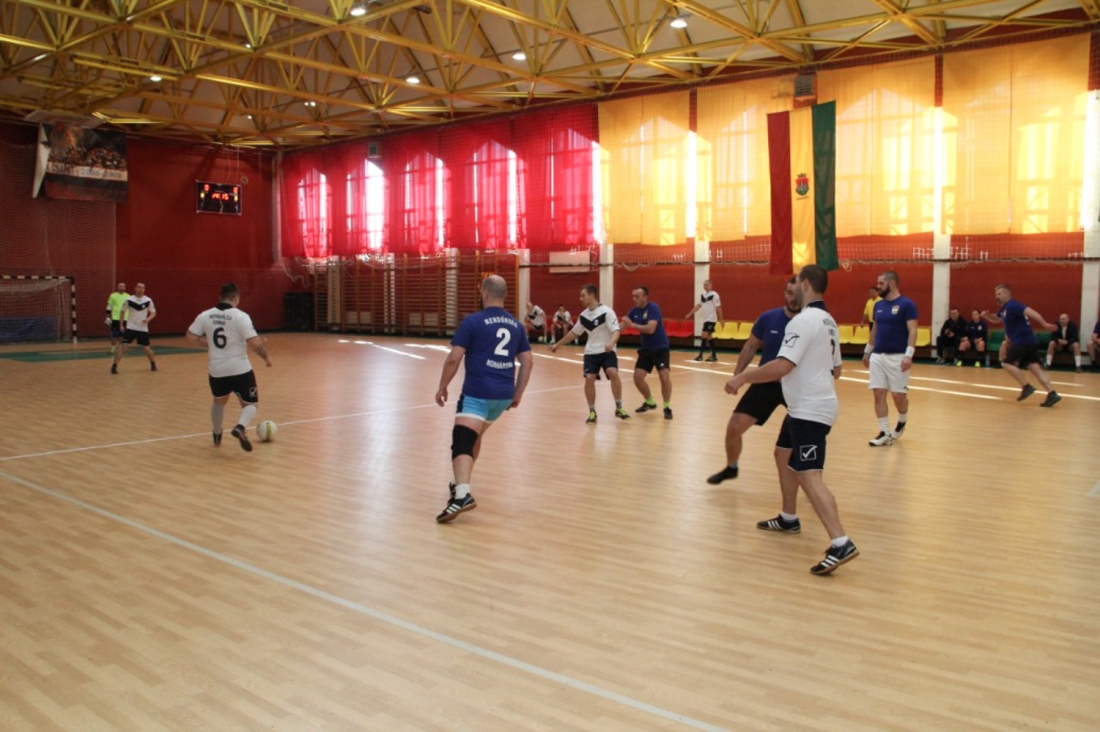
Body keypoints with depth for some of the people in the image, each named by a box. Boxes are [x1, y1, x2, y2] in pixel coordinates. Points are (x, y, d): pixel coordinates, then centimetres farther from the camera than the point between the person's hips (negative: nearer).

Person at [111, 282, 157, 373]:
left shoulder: (148, 300, -5)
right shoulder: (129, 300, -7)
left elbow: (153, 313, 3)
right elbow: (122, 312, 7)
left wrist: (148, 319, -17)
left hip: (143, 329, 1)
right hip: (130, 328, -1)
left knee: (147, 348, 5)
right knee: (124, 347, -11)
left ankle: (153, 363, 30)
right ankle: (114, 366, -5)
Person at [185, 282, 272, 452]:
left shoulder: (205, 316, 1)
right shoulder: (240, 316, -12)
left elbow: (191, 338, 6)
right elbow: (254, 343, -18)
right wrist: (266, 356, -1)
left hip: (216, 371, 4)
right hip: (240, 370, -4)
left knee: (219, 402, 30)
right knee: (251, 404, 10)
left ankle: (217, 436, 45)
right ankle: (240, 428, -20)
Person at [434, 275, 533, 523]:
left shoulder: (472, 321, -5)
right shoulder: (516, 325, 12)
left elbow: (454, 358, -7)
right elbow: (528, 362, 13)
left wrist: (442, 388, 4)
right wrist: (518, 394, 19)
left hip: (477, 393, -7)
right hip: (504, 395, 7)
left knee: (462, 442, -14)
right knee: (474, 436, 26)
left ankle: (462, 495, -34)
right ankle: (462, 483, 36)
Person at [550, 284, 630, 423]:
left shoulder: (607, 312, -12)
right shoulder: (583, 315, 7)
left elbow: (616, 331, -19)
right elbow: (574, 333, 20)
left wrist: (611, 343, -40)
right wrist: (558, 344, 24)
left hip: (607, 351, -5)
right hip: (591, 352, 5)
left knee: (613, 373, -26)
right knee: (589, 379, -11)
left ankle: (619, 408, -11)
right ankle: (592, 412, 4)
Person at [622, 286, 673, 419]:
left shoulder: (653, 308, -19)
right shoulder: (634, 311, 0)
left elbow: (650, 329, -30)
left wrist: (632, 325, -30)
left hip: (660, 348, -6)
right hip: (646, 349, 6)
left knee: (664, 376, -19)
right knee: (637, 377, 0)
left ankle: (667, 407, -2)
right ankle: (649, 402, 23)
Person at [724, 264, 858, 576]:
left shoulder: (804, 320, -19)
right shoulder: (827, 321, 12)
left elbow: (782, 366, -27)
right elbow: (835, 369, 19)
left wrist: (743, 377, -19)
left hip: (809, 410, -11)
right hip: (808, 406, 11)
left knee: (808, 475, -16)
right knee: (783, 454, 25)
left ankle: (841, 544, -23)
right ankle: (789, 518, 37)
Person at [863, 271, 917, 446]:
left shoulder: (907, 304, -8)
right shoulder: (878, 305, 11)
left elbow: (912, 331, -13)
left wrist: (909, 355, -22)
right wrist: (867, 351, 23)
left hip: (897, 357, -6)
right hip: (877, 356, 6)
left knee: (898, 395, 1)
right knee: (879, 394, 0)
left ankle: (902, 423, 30)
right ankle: (885, 433, 5)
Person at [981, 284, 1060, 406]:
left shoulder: (1012, 305, -11)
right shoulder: (1004, 308, 20)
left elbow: (1029, 311, -25)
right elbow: (996, 319, 38)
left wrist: (1044, 324, -36)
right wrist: (987, 315, 15)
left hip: (1023, 341, -9)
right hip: (1029, 341, 9)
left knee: (1006, 363, -2)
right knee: (1034, 367, 2)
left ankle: (1026, 386, -5)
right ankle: (1052, 394, -5)